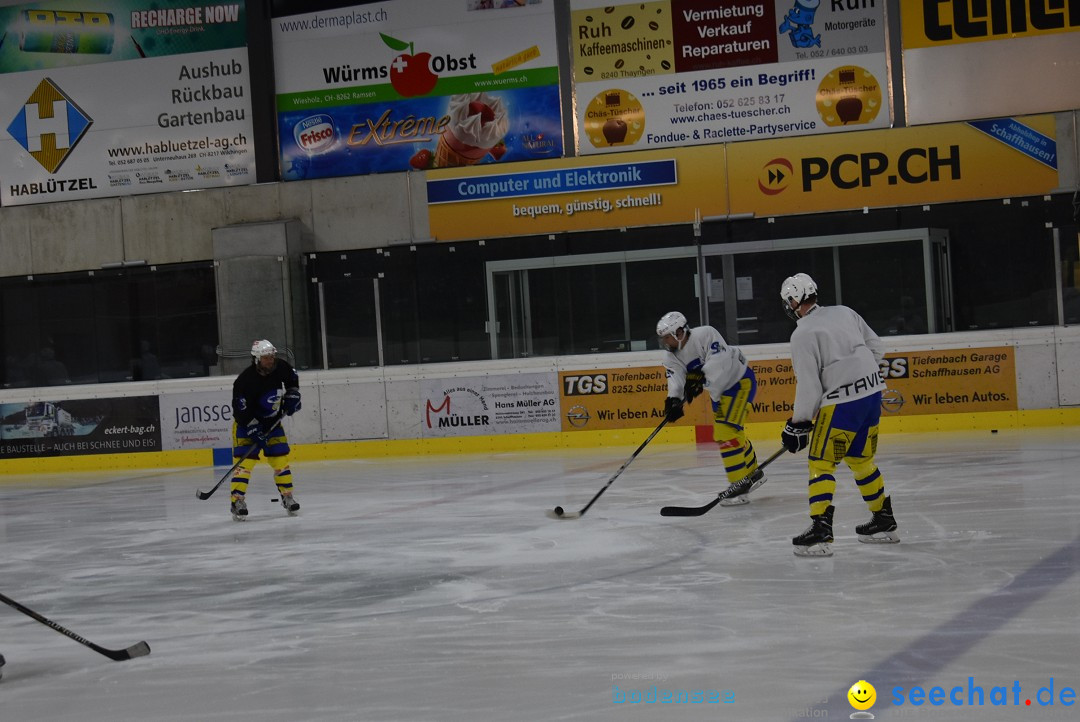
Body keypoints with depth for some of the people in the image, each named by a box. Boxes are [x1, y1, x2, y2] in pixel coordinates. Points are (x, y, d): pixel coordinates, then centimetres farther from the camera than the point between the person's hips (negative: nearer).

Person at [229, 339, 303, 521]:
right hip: (247, 423, -5)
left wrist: (292, 396, 0)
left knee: (280, 458, 4)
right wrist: (255, 431, -29)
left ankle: (287, 496, 15)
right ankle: (237, 501, -14)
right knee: (245, 460, -15)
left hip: (272, 421, 5)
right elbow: (241, 412, -26)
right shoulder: (245, 381, -29)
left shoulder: (281, 367, -11)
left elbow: (292, 379, 13)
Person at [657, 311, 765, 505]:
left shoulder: (705, 335, -26)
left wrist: (699, 379, -47)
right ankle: (753, 473, 36)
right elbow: (676, 378, -19)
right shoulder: (671, 355, -4)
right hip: (719, 390, 9)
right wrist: (674, 400, -38)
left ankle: (740, 484, -15)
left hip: (740, 380, -9)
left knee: (727, 432, -18)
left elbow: (719, 361, -36)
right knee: (722, 434, 18)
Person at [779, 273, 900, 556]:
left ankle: (821, 530, -13)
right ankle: (884, 521, 27)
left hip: (841, 402, -8)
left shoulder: (803, 334, -12)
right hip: (872, 391, 8)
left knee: (821, 462, -3)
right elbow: (876, 347, 17)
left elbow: (809, 387, -14)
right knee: (860, 459, 21)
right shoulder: (843, 312, 10)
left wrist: (798, 424, -5)